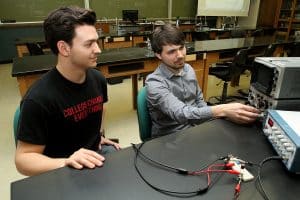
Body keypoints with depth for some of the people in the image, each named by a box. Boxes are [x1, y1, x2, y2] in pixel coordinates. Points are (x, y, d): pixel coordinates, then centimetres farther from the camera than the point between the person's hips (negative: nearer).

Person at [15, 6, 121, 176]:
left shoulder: (98, 79, -4)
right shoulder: (39, 99, -22)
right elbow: (24, 159, -15)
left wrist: (98, 136, 10)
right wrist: (65, 162, -30)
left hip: (96, 153, 6)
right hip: (62, 171, -5)